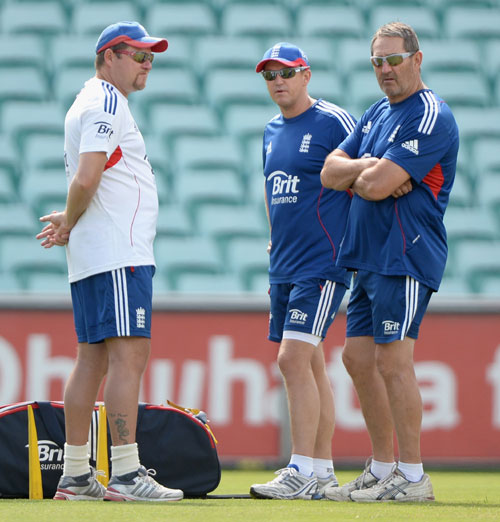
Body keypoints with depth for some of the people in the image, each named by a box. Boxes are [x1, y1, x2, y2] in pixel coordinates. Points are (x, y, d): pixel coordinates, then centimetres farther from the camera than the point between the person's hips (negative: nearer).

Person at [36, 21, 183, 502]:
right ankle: (125, 474, -18)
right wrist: (70, 224, -4)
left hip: (91, 260, 10)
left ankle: (75, 476, 11)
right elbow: (86, 180, -20)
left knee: (92, 359, 10)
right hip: (119, 255, -10)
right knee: (129, 355, -13)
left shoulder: (87, 103, 23)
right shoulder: (107, 104, -10)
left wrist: (69, 223, 7)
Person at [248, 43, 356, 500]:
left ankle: (303, 472, -16)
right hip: (284, 267, 8)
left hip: (323, 263, -8)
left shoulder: (334, 122, -9)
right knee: (311, 365, 10)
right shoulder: (272, 131, 14)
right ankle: (322, 470, 15)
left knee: (294, 358, -16)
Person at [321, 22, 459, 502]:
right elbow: (330, 172, 10)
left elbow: (377, 185, -20)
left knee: (393, 361, -12)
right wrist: (368, 167, -8)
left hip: (405, 258, -10)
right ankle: (382, 469, 19)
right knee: (358, 357, 11)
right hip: (369, 258, 10)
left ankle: (412, 477, -9)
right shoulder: (378, 113, 18)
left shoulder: (431, 117, -12)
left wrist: (358, 176, 1)